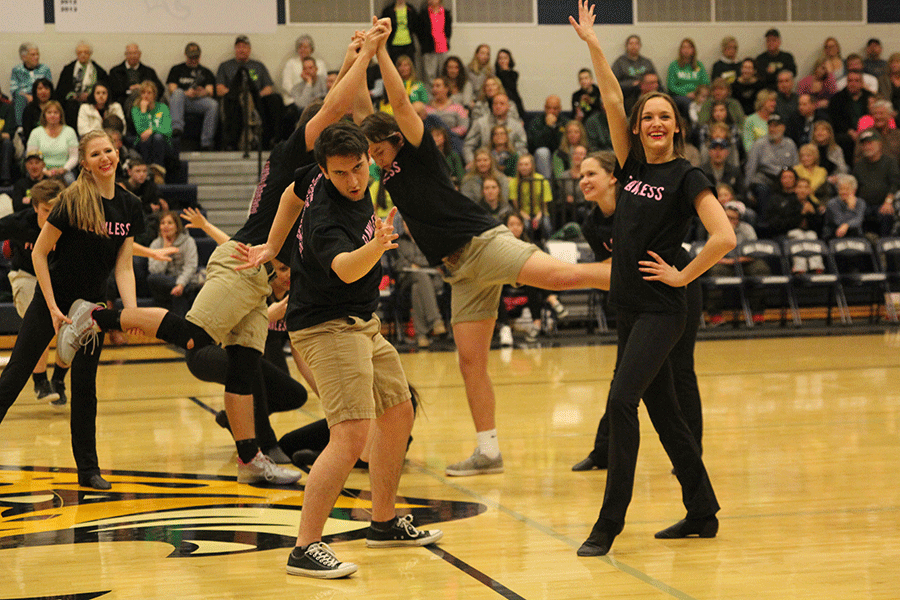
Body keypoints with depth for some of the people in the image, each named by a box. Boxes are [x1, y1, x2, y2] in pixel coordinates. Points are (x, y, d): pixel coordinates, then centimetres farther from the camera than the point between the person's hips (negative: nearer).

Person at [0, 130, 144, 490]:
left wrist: (132, 312, -15)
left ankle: (88, 470, 13)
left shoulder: (130, 207, -1)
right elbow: (39, 253, -13)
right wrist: (53, 308, -15)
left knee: (85, 385, 6)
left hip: (92, 305, 4)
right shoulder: (73, 200, -16)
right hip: (53, 300, -4)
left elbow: (123, 266, 0)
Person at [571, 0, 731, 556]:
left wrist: (682, 276, -11)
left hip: (661, 309, -7)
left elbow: (724, 237, -17)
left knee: (621, 401, -15)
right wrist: (593, 45, 0)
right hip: (629, 305, 7)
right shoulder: (633, 165, 10)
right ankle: (703, 513, 21)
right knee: (663, 411, 11)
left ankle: (609, 523, -11)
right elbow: (613, 102, 5)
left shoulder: (688, 176, -7)